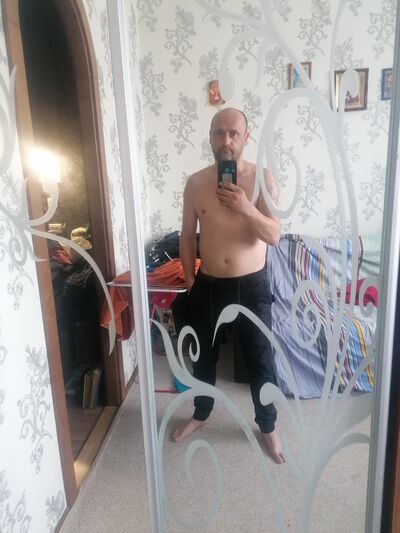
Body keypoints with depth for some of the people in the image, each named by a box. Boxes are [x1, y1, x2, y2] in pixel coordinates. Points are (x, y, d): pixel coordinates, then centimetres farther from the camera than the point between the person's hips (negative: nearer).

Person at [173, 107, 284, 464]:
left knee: (261, 360, 11)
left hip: (252, 286, -2)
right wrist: (190, 281, 6)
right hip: (208, 286, 2)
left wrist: (246, 208, -28)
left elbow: (274, 236, -13)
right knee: (204, 356, 19)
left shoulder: (262, 178, -7)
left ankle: (268, 426, 36)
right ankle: (201, 414, 44)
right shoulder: (195, 183, -1)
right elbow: (188, 236, 5)